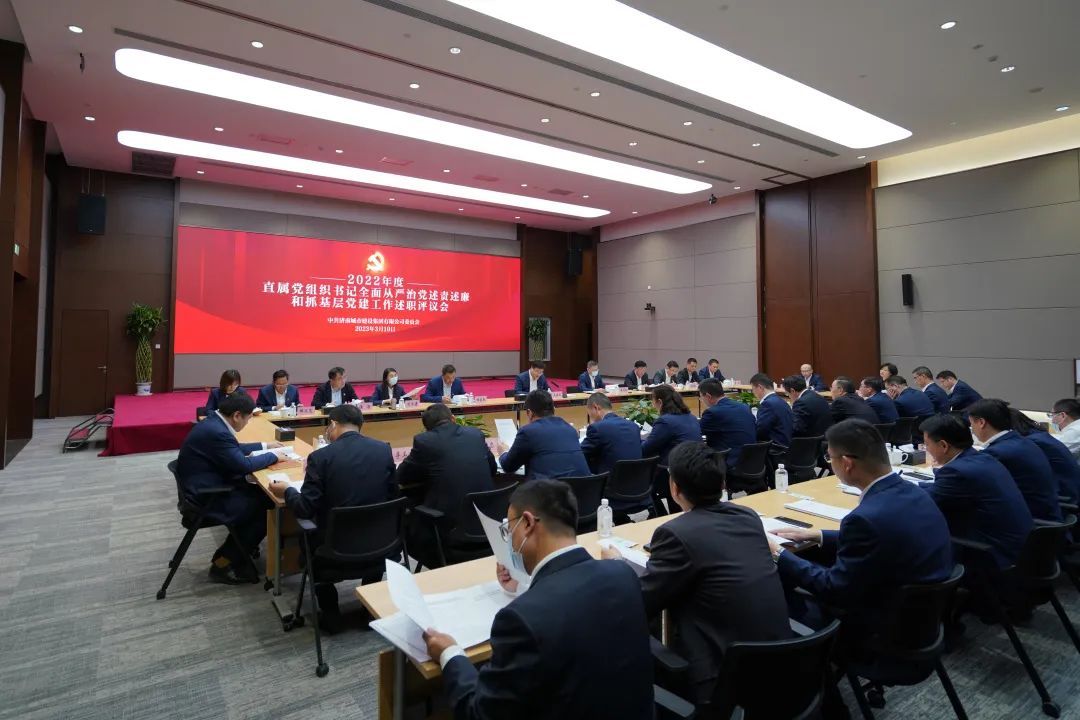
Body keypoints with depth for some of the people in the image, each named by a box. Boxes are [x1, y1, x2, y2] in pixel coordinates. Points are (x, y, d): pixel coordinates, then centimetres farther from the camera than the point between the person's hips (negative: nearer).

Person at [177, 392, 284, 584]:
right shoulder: (216, 432, -26)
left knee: (260, 494, 8)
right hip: (204, 498, -10)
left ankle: (228, 555, 16)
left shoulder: (214, 422, 5)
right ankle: (222, 564, 6)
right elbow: (243, 465, -23)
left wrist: (265, 445, 18)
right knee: (264, 506, -6)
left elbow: (235, 449, 21)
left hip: (206, 487, 10)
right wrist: (273, 456, -9)